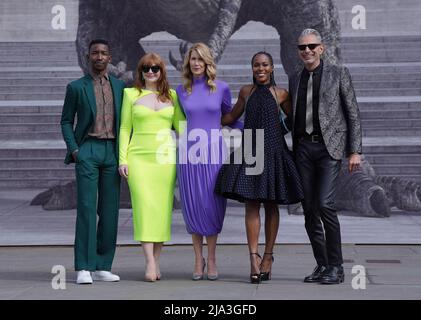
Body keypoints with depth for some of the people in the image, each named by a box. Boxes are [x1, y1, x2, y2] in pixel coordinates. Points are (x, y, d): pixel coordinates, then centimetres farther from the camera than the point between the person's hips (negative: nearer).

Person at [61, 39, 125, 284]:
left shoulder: (121, 86, 13)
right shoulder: (76, 87, 6)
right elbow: (66, 121, 8)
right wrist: (73, 149, -5)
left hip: (112, 151, 3)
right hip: (87, 150, -3)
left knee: (110, 210, 2)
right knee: (86, 208, -10)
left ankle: (103, 267, 9)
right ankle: (83, 268, -9)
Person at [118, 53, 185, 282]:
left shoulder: (171, 95, 11)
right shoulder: (131, 94, 8)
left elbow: (180, 125, 13)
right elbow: (125, 128, 8)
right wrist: (122, 159, 0)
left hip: (165, 157, 2)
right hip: (139, 157, -2)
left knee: (162, 208, 1)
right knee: (144, 206, -11)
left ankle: (156, 261, 8)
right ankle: (150, 263, -13)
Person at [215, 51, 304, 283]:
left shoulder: (281, 94, 5)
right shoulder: (246, 92, 10)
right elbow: (231, 117, 23)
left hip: (273, 151, -1)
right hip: (250, 151, 1)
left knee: (271, 206, 4)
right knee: (251, 205, -7)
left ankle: (268, 256, 10)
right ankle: (254, 257, -11)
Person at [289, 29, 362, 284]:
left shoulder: (339, 74, 3)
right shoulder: (295, 79, 15)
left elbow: (353, 113, 0)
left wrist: (355, 151, -6)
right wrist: (294, 152, 16)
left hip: (330, 147, -5)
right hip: (304, 148, 5)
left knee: (325, 204, -17)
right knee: (310, 208, 3)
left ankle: (336, 267, -7)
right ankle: (322, 266, 13)